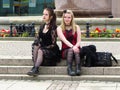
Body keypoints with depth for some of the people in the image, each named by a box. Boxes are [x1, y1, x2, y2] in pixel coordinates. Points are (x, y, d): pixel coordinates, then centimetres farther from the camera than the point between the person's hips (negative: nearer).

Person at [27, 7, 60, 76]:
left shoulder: (53, 28, -9)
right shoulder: (42, 26, 12)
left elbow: (53, 44, -12)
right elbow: (38, 38, 14)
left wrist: (42, 47, -16)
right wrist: (38, 45, -7)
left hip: (52, 50, -6)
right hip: (42, 47, 6)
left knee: (40, 51, -33)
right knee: (35, 47, -25)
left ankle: (36, 69, -42)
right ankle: (35, 67, -35)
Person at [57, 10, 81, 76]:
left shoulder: (76, 27, 11)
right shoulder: (59, 28, 6)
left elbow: (79, 41, 2)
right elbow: (64, 40, -10)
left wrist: (75, 46, -21)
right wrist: (72, 47, -28)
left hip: (76, 48, 1)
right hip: (65, 50, -1)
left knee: (76, 51, -35)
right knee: (71, 50, -35)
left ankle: (78, 69, -51)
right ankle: (69, 69, -47)